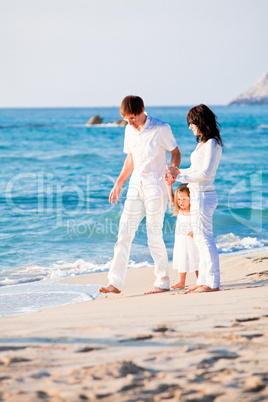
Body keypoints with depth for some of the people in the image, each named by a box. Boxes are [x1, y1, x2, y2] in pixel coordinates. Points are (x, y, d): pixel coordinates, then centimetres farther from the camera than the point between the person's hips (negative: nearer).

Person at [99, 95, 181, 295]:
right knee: (124, 232, 0)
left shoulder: (161, 129, -10)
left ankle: (163, 282, 7)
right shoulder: (130, 130, 9)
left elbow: (176, 153, -2)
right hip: (136, 186, 6)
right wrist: (118, 184, 19)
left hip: (155, 187, -6)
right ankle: (115, 283, 1)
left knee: (154, 235, -5)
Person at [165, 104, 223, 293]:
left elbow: (205, 173, -20)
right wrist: (178, 172, 13)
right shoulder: (202, 143, 14)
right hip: (198, 196, 10)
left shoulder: (212, 144, -14)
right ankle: (203, 281, 18)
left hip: (203, 196, -10)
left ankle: (213, 282, -3)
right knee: (202, 239, 12)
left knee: (205, 238, -6)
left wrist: (179, 177, -17)